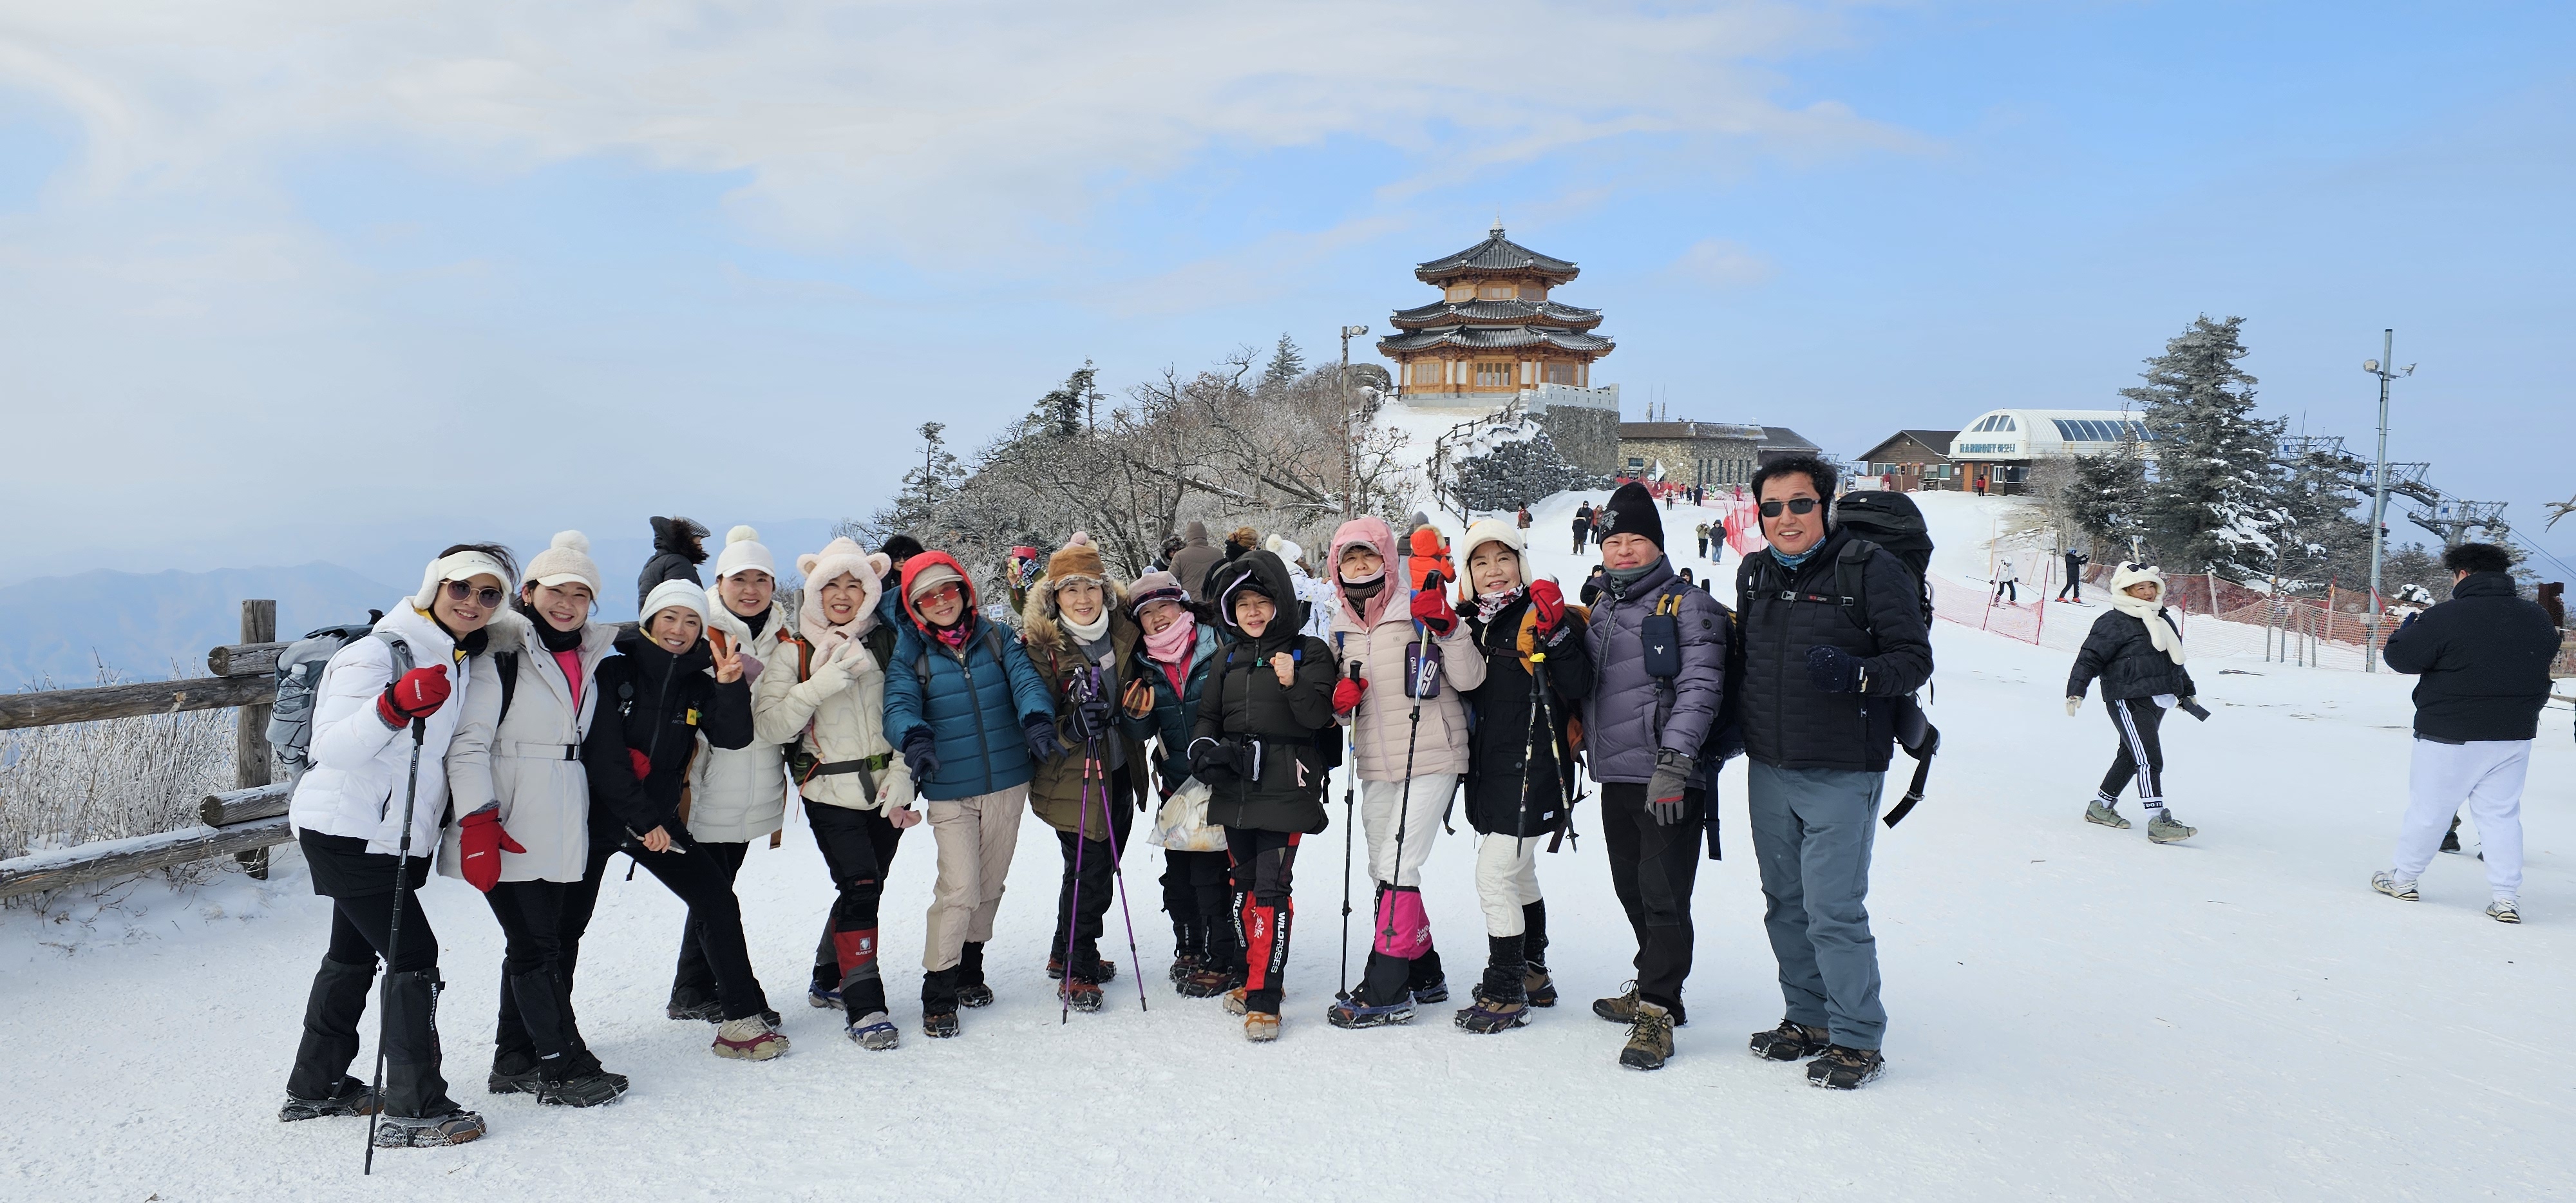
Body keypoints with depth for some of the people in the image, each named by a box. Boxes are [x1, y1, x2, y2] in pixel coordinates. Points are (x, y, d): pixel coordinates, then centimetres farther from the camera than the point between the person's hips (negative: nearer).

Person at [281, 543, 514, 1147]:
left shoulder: (458, 661, 9)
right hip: (347, 831, -9)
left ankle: (315, 1087, 33)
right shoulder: (379, 654, -17)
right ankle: (412, 1110, -6)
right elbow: (330, 748, -26)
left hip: (397, 836, 9)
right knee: (414, 956, -11)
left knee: (354, 954, 18)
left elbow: (459, 748, 22)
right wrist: (395, 704, -39)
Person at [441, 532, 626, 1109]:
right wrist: (477, 823, -21)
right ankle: (565, 1068, 2)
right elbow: (467, 742, -14)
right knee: (534, 946, -5)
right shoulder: (500, 654, -9)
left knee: (540, 943, 11)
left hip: (559, 830, 7)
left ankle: (516, 1061, 21)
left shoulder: (587, 656, 14)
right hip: (508, 831, -7)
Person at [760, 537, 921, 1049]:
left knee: (866, 890, 12)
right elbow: (767, 726, -10)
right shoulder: (795, 651, -2)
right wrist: (824, 683, -21)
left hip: (885, 790, 3)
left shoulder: (886, 641, 4)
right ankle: (863, 1005, -6)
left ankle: (828, 981, 33)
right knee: (860, 890, -13)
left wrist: (902, 773, -5)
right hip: (831, 792, -3)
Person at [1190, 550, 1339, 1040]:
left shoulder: (1308, 652, -1)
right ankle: (1254, 976, 27)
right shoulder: (1229, 657, 14)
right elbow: (1209, 714, 17)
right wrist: (1203, 746, -3)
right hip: (1233, 788, 5)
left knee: (1272, 888, -9)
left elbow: (1318, 717, -8)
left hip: (1285, 789, -5)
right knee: (1243, 885, 12)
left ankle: (1264, 999, -6)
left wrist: (1294, 684, -25)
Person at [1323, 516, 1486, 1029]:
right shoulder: (1342, 628, 11)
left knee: (1398, 869, -12)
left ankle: (1386, 991, -6)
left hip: (1430, 759, -7)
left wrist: (1447, 626, -25)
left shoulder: (1419, 608, -7)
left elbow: (1470, 678, -11)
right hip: (1376, 767, 7)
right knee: (1385, 872, 13)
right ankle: (1424, 974, 28)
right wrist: (1341, 700, -3)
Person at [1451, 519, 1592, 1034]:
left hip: (1533, 769, -8)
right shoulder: (1473, 624, 9)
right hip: (1490, 769, 8)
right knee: (1519, 873, 20)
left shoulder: (1545, 616, -11)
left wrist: (1557, 634, -31)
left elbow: (1578, 689, -18)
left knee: (1494, 876, -10)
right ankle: (1533, 976, 36)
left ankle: (1505, 994, 1)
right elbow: (1466, 693, 16)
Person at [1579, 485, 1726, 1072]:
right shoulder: (1601, 610, 16)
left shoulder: (1688, 606, -6)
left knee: (1664, 896, -7)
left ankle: (1655, 1012, 0)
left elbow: (1700, 687, -16)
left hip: (1671, 781, -7)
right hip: (1616, 778, 8)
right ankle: (1657, 989, 30)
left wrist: (1674, 759, -23)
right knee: (1632, 890, 15)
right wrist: (1583, 741, 14)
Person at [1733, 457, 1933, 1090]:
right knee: (1784, 903, 14)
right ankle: (1809, 1019, 29)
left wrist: (1857, 674, -28)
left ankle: (1858, 1040, 8)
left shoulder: (1871, 569, -9)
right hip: (1767, 770, 7)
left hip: (1841, 775, -6)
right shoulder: (1755, 573, 10)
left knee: (1834, 909, -6)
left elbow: (1915, 659, -10)